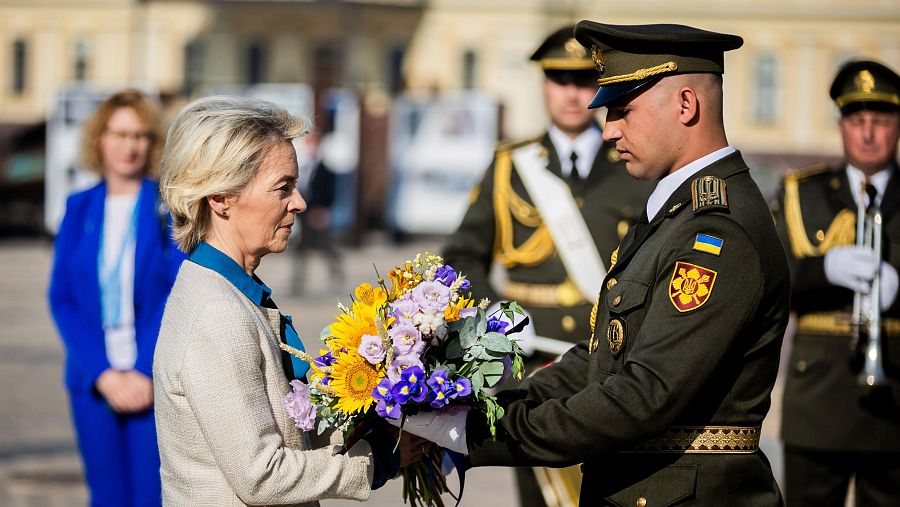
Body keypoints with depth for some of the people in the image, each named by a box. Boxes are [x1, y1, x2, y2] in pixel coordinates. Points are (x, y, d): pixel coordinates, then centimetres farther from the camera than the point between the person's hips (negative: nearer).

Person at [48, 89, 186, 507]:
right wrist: (102, 372, -7)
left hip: (159, 380, -3)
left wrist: (148, 372, -13)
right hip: (94, 381, 3)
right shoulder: (80, 209, 8)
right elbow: (61, 298, 4)